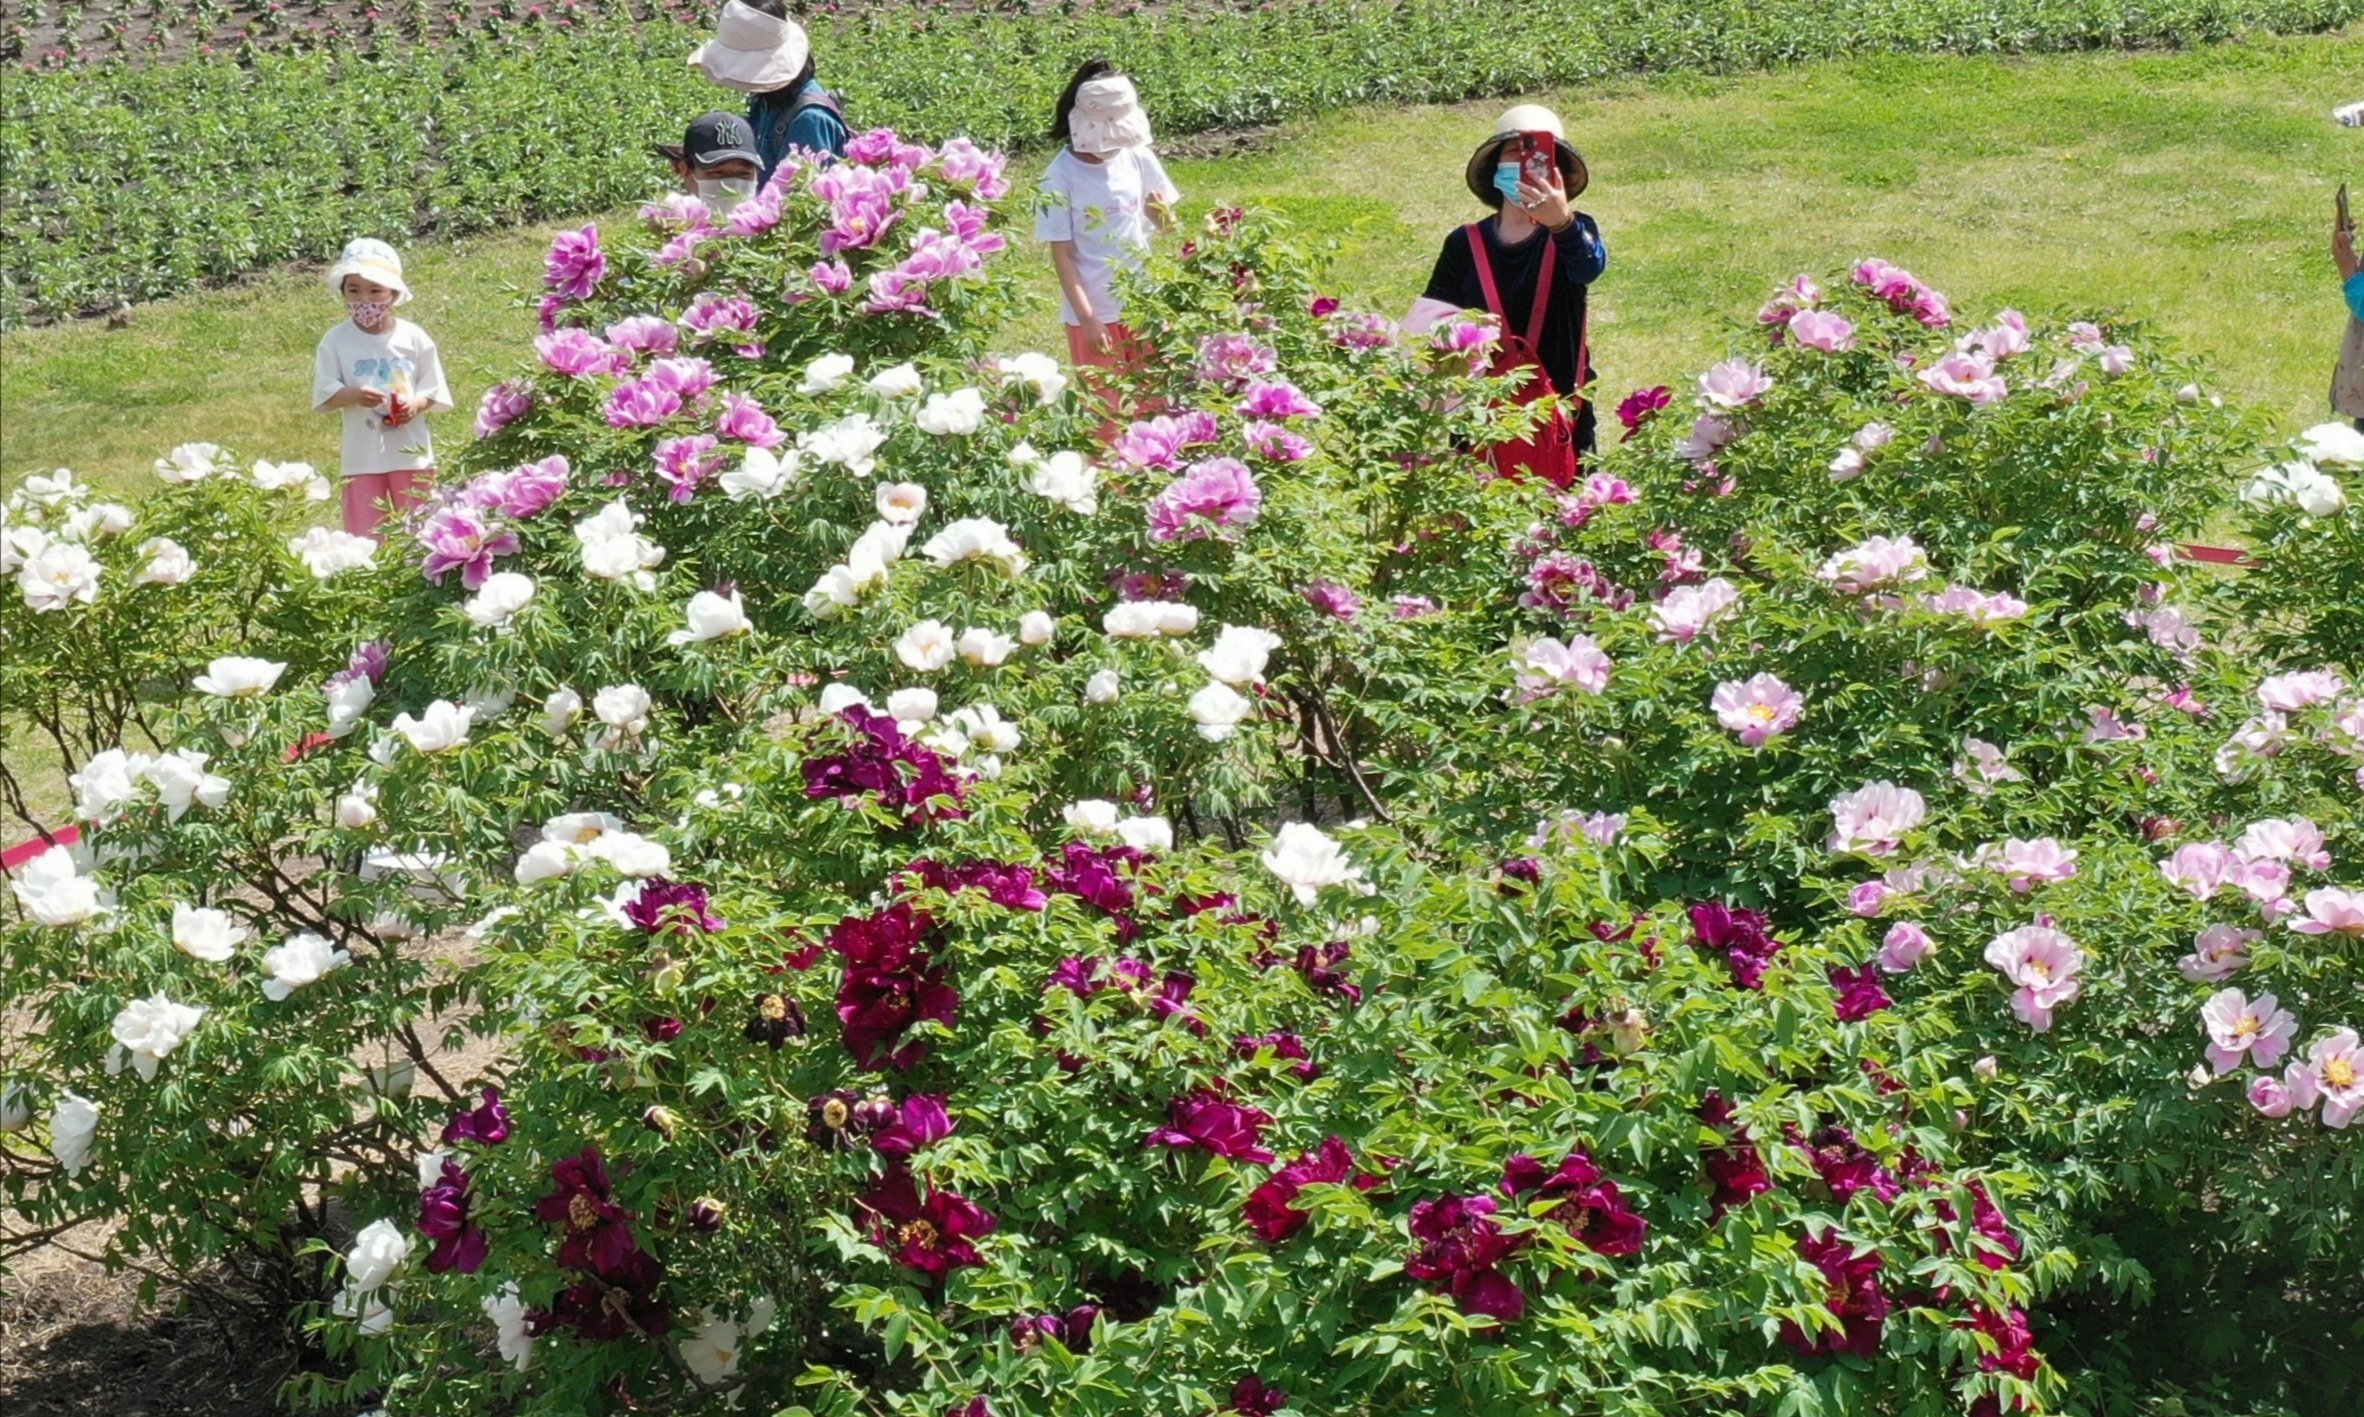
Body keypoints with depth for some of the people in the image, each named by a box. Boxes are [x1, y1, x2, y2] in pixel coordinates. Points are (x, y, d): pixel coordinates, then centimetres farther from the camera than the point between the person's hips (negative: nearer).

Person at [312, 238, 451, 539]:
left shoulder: (414, 338, -1)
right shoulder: (335, 341, -3)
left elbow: (434, 392, 3)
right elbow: (325, 395, -6)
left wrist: (416, 404, -17)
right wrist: (353, 395, -25)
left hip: (412, 455, 1)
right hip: (363, 457, -1)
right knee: (366, 537, 2)